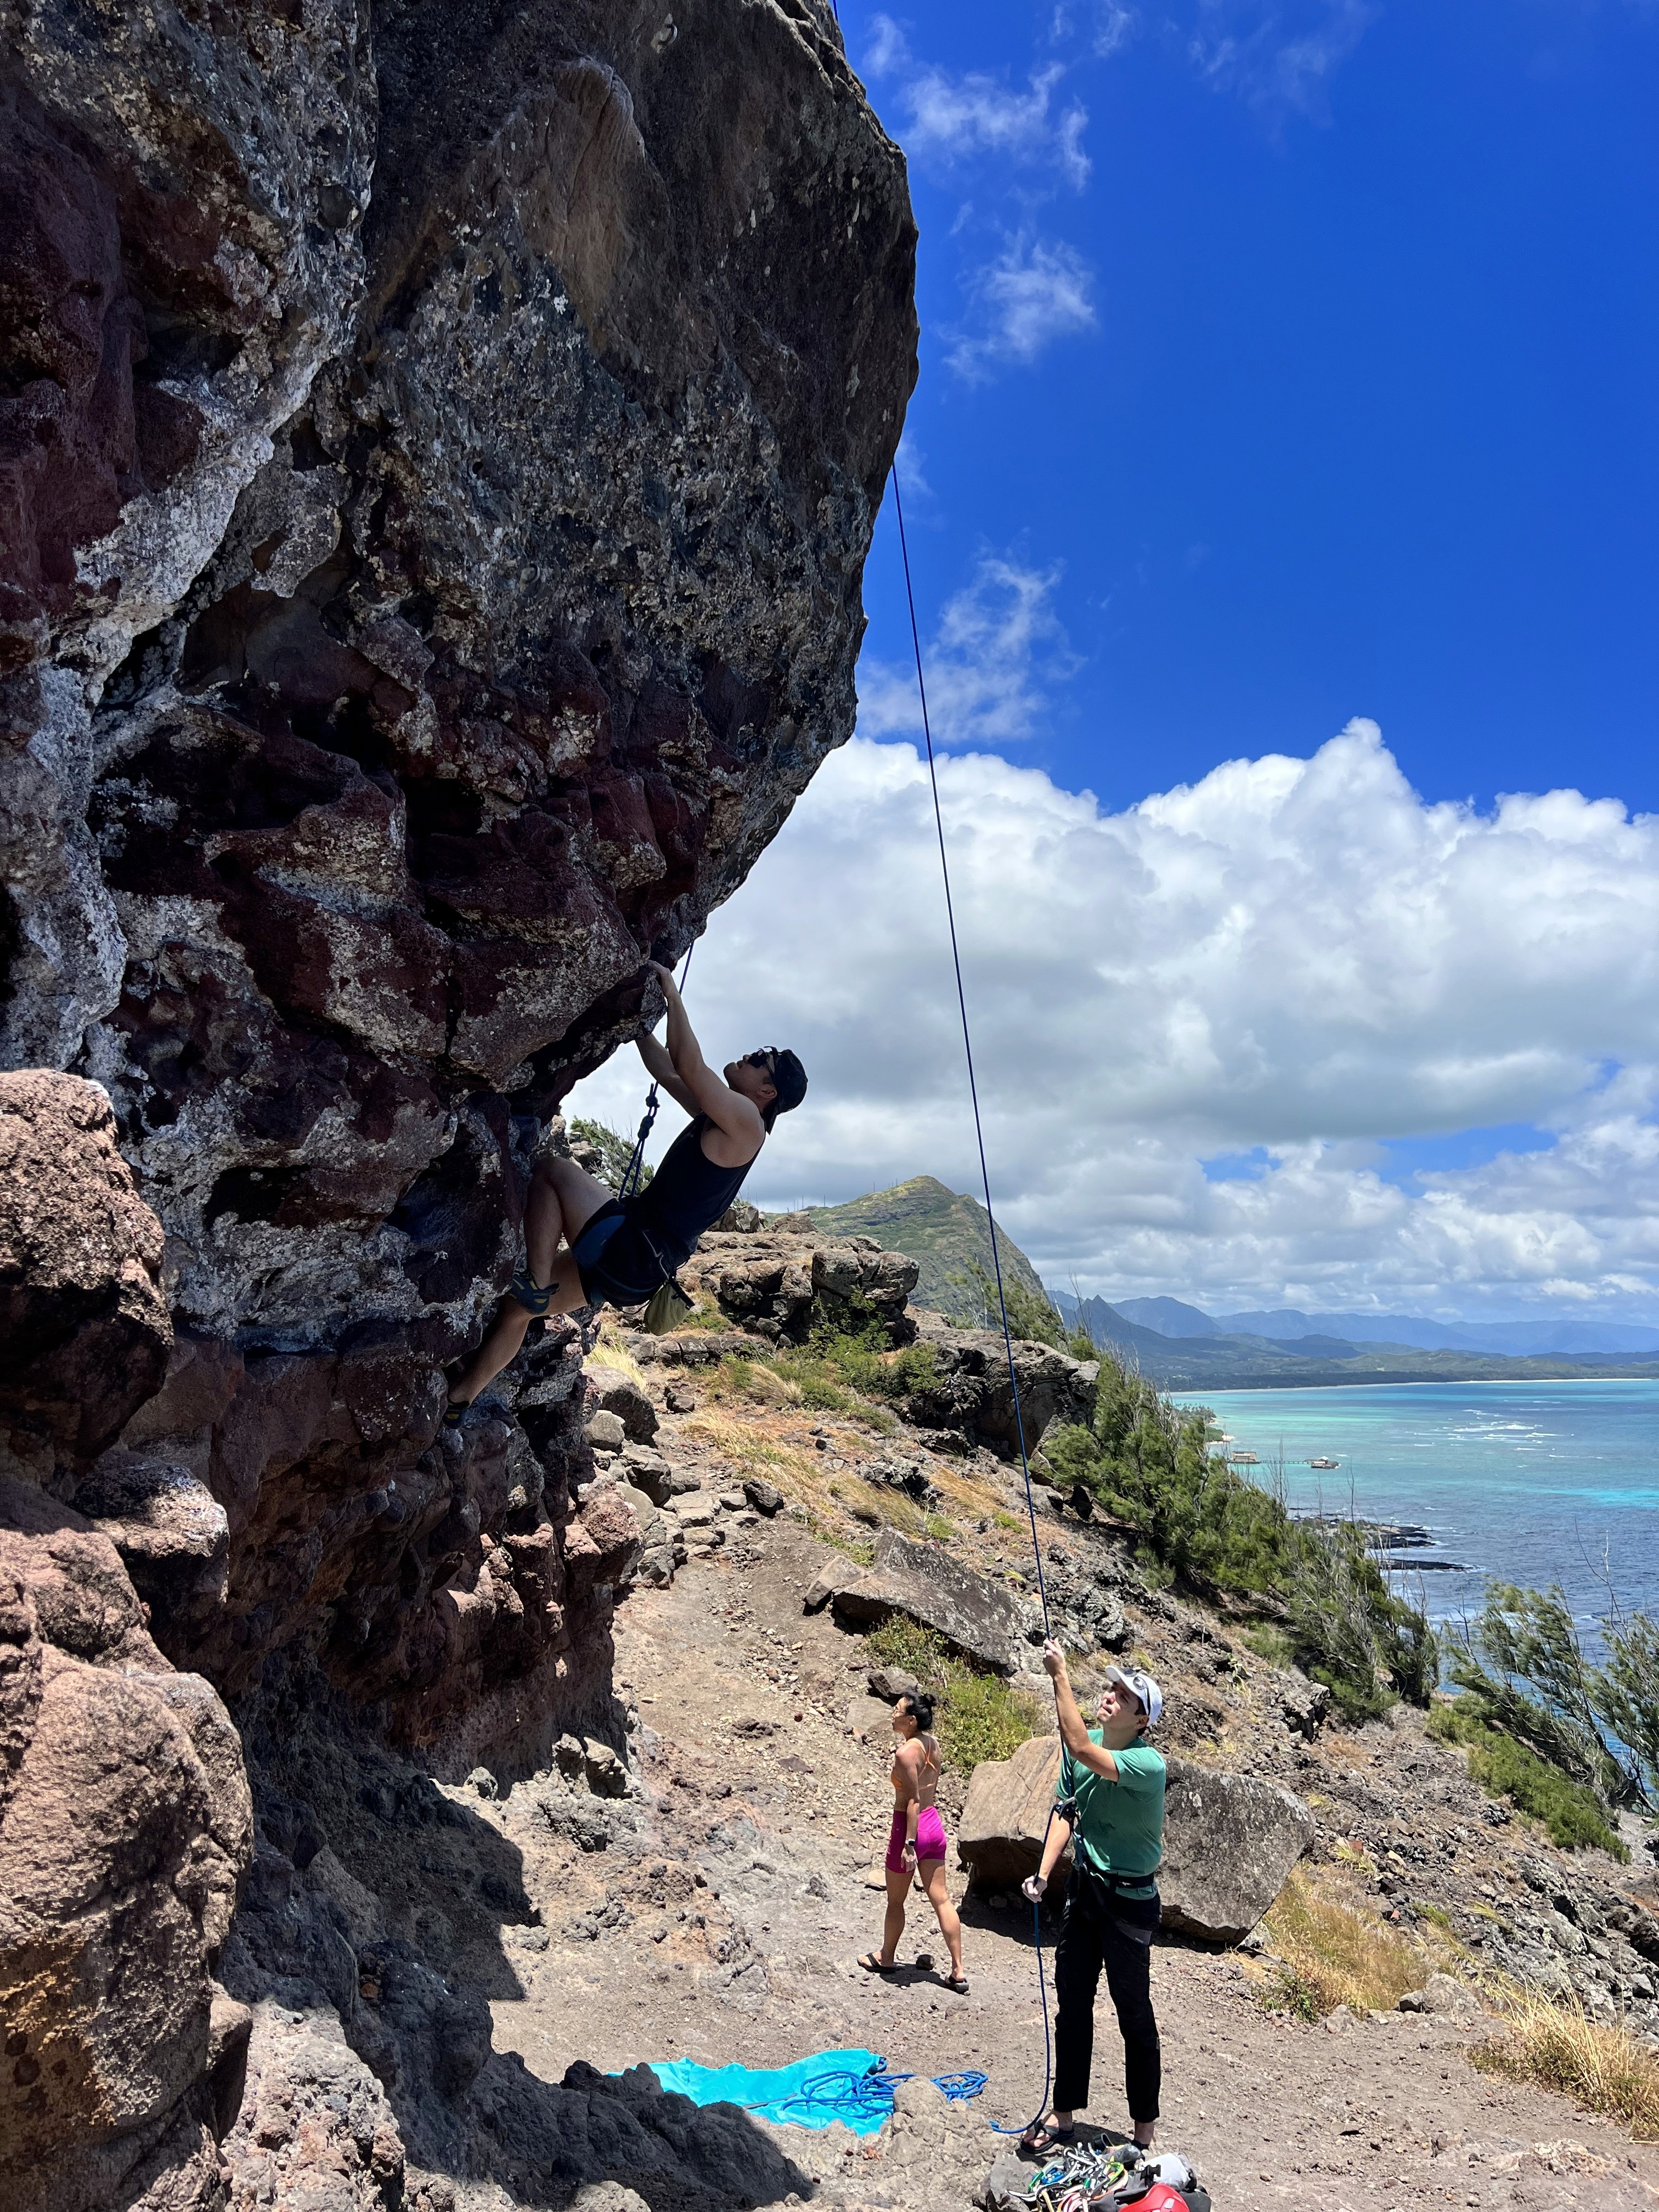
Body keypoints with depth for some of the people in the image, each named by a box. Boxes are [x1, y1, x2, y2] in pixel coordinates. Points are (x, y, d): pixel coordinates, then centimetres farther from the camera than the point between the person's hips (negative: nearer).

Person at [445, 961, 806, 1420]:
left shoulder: (746, 1123, -11)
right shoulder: (718, 1118, 17)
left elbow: (689, 1067, -19)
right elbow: (666, 1071, 25)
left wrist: (672, 994, -10)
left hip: (635, 1256, -9)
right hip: (628, 1261, 9)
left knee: (551, 1171, -10)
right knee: (518, 1309, 13)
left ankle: (536, 1283, -12)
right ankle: (456, 1401, 22)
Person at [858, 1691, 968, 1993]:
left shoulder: (906, 1752, -23)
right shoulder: (931, 1744, 1)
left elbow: (913, 1801, -23)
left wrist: (908, 1845, -20)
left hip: (910, 1827, -7)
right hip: (934, 1824, 8)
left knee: (895, 1900, 15)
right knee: (941, 1899, 11)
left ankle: (886, 1957, 35)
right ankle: (958, 1971, 13)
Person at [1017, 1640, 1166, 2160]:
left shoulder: (1148, 1764, -27)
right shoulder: (1084, 1746, -3)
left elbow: (1082, 1750, -41)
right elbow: (1066, 1812, 4)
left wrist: (1059, 1674, -39)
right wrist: (1043, 1873, -7)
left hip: (1129, 1900, -7)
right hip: (1084, 1888, 7)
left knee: (1134, 2014, 5)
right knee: (1071, 2003, 16)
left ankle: (1144, 2133, 22)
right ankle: (1064, 2116, 31)